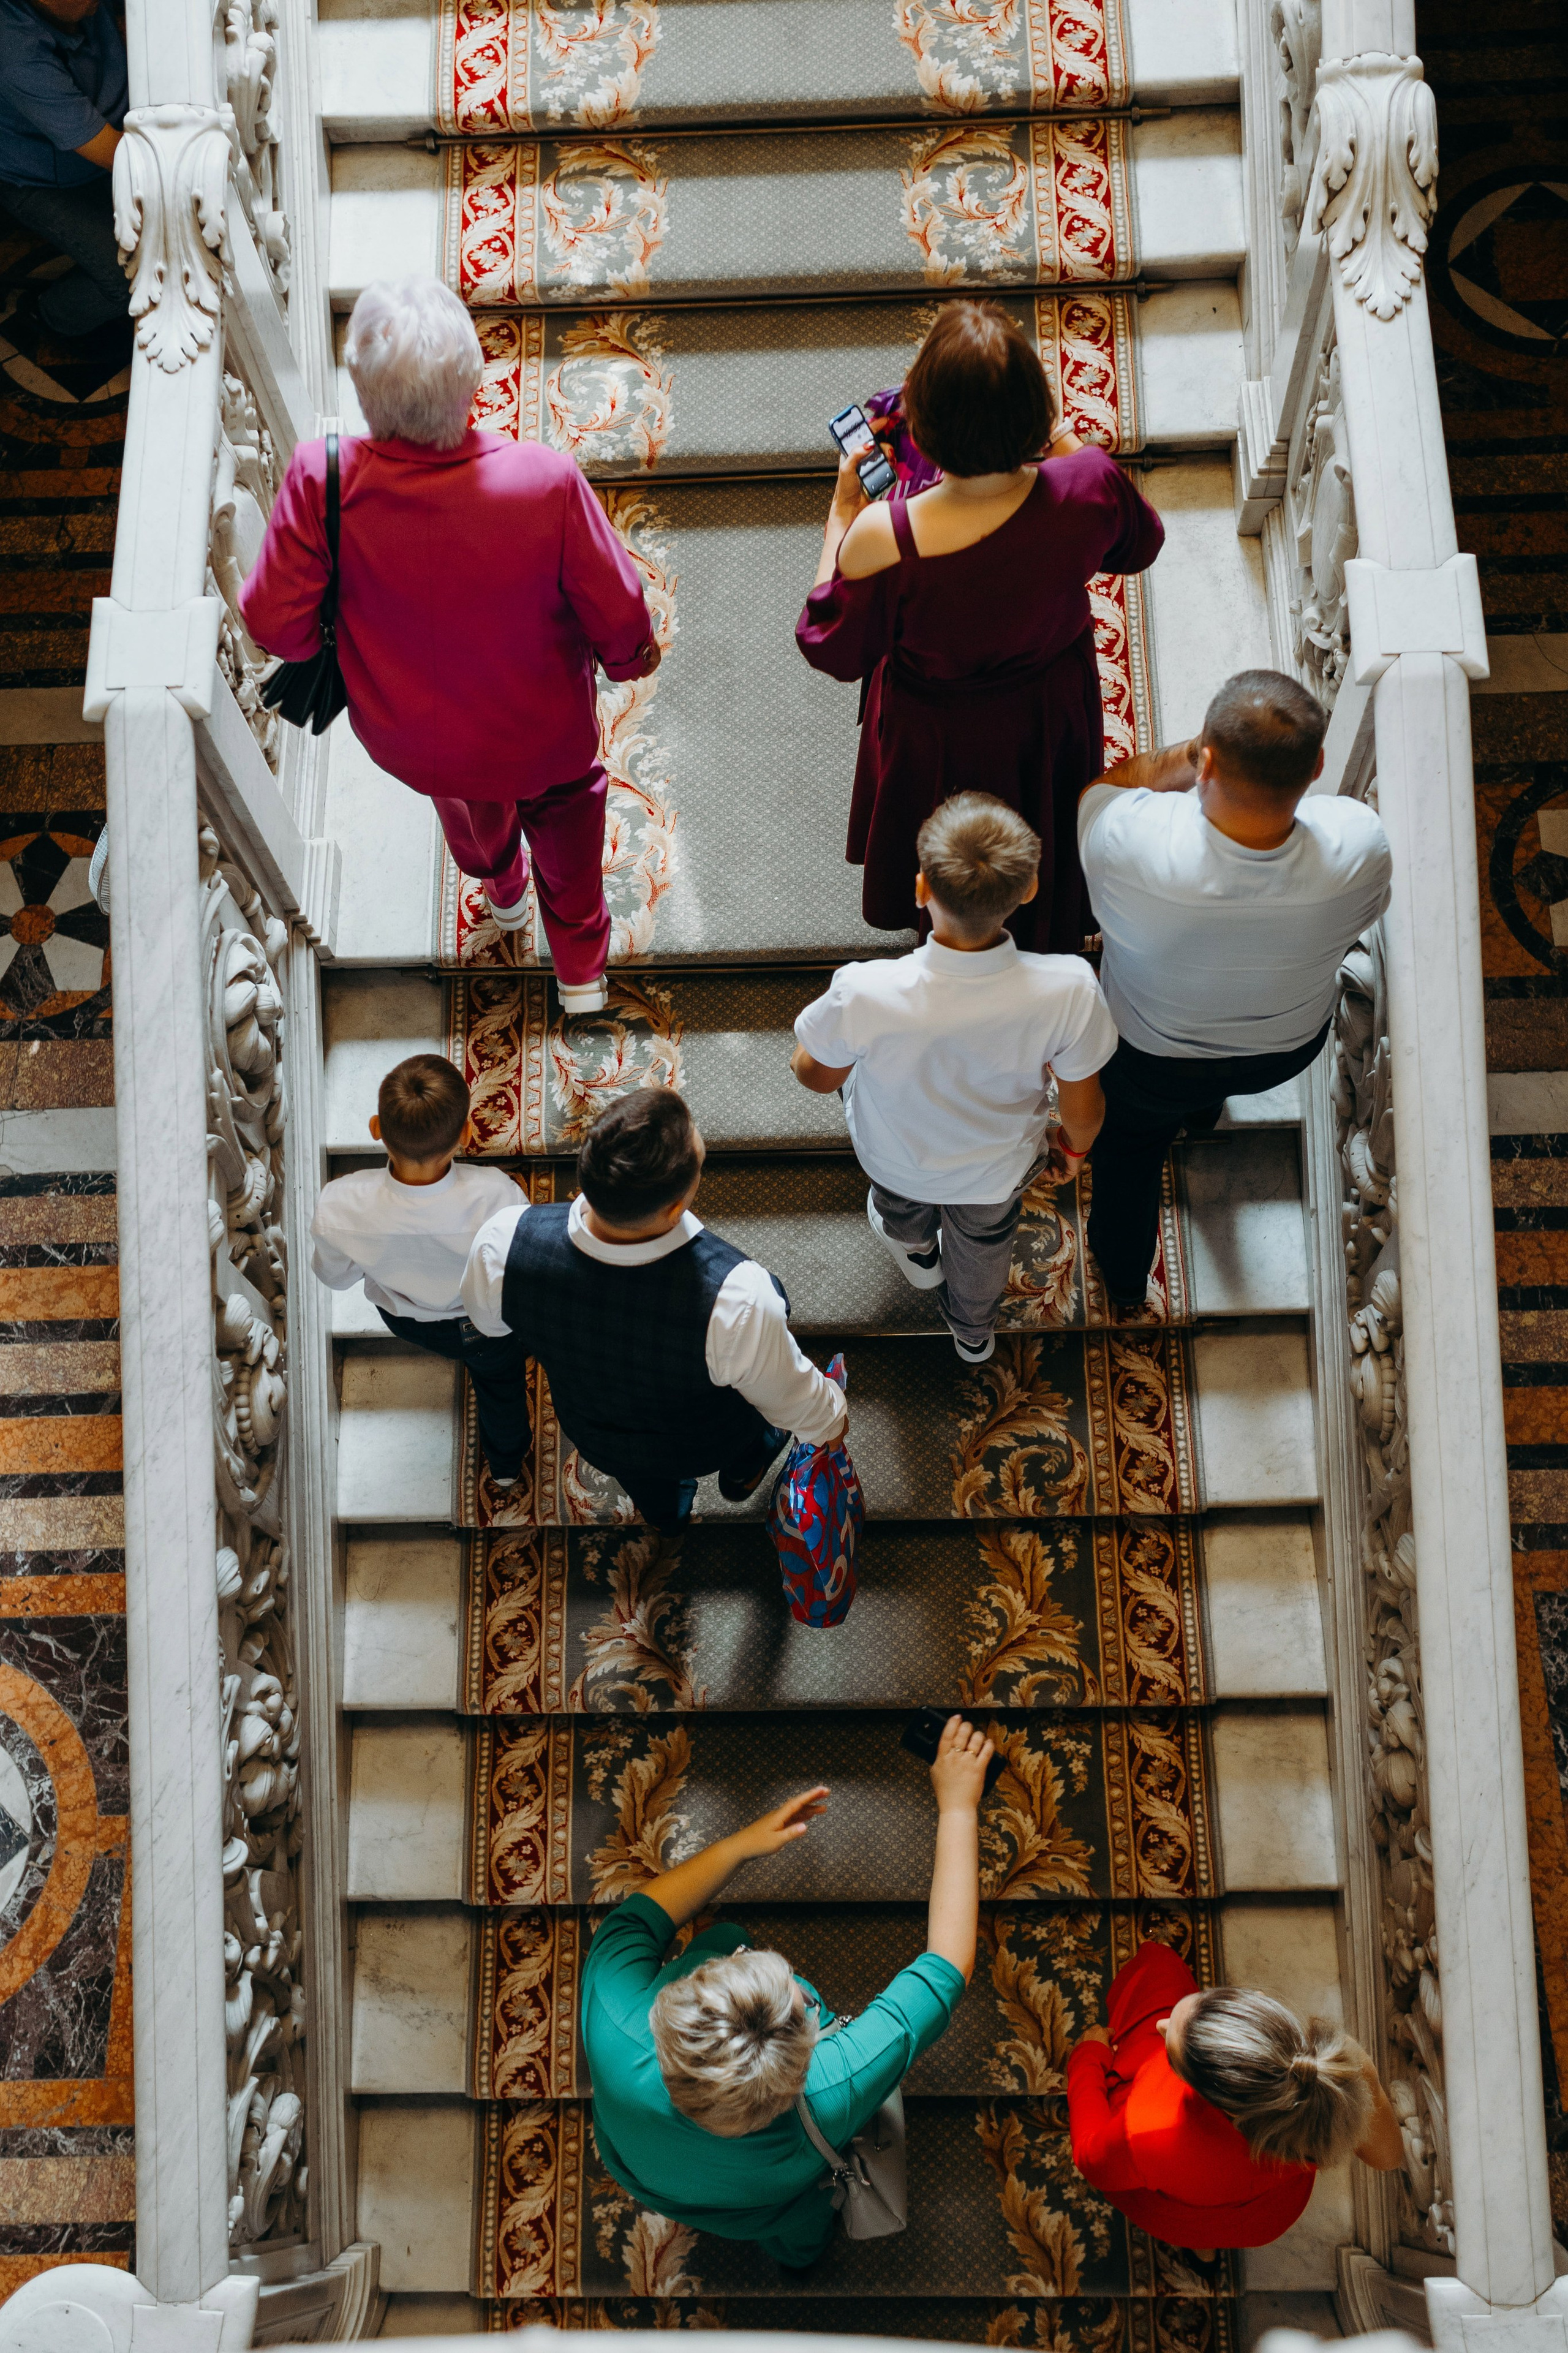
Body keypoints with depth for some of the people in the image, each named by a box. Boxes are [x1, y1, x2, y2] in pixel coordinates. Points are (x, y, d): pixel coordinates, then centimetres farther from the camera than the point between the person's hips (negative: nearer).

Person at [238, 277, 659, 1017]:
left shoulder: (322, 481, -36)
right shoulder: (546, 480, -36)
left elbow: (274, 622, -25)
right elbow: (618, 615, -22)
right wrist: (630, 658, 2)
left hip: (410, 742, 2)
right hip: (545, 738, -2)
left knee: (464, 790, 40)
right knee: (564, 802, 36)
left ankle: (502, 885, 74)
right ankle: (581, 968, 56)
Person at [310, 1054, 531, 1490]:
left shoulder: (338, 1208, -39)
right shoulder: (495, 1197, -45)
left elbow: (336, 1277, -15)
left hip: (404, 1320, 2)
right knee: (501, 1378, 34)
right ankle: (506, 1465, 63)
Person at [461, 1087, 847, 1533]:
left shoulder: (502, 1243, -38)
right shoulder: (738, 1298, -45)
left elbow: (486, 1317, -12)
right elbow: (787, 1396, -23)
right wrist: (829, 1420, 0)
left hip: (594, 1440, 3)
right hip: (704, 1445, -2)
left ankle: (667, 1515, 74)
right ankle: (744, 1471, 60)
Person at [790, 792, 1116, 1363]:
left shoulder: (865, 995, -44)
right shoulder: (1068, 990, -41)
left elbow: (816, 1075, -20)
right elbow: (1082, 1109, -21)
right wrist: (1077, 1144, 4)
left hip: (897, 1160, -1)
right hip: (998, 1174, 1)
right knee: (984, 1244, 37)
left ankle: (913, 1246, 72)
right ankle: (974, 1332, 68)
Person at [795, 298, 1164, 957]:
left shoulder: (883, 542, -40)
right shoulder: (1089, 488, -32)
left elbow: (833, 651, -19)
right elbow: (1140, 545, -5)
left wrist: (841, 516, -11)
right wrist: (1063, 441, -1)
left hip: (939, 744, -2)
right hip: (1053, 720, 3)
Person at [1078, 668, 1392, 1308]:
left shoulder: (1130, 841, -44)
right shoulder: (1359, 843, -38)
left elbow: (1102, 788, -17)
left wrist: (1189, 756, -19)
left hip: (1151, 1059, -1)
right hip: (1290, 1050, 2)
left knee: (1130, 1142, 33)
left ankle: (1124, 1274, 59)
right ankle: (1202, 1111, 73)